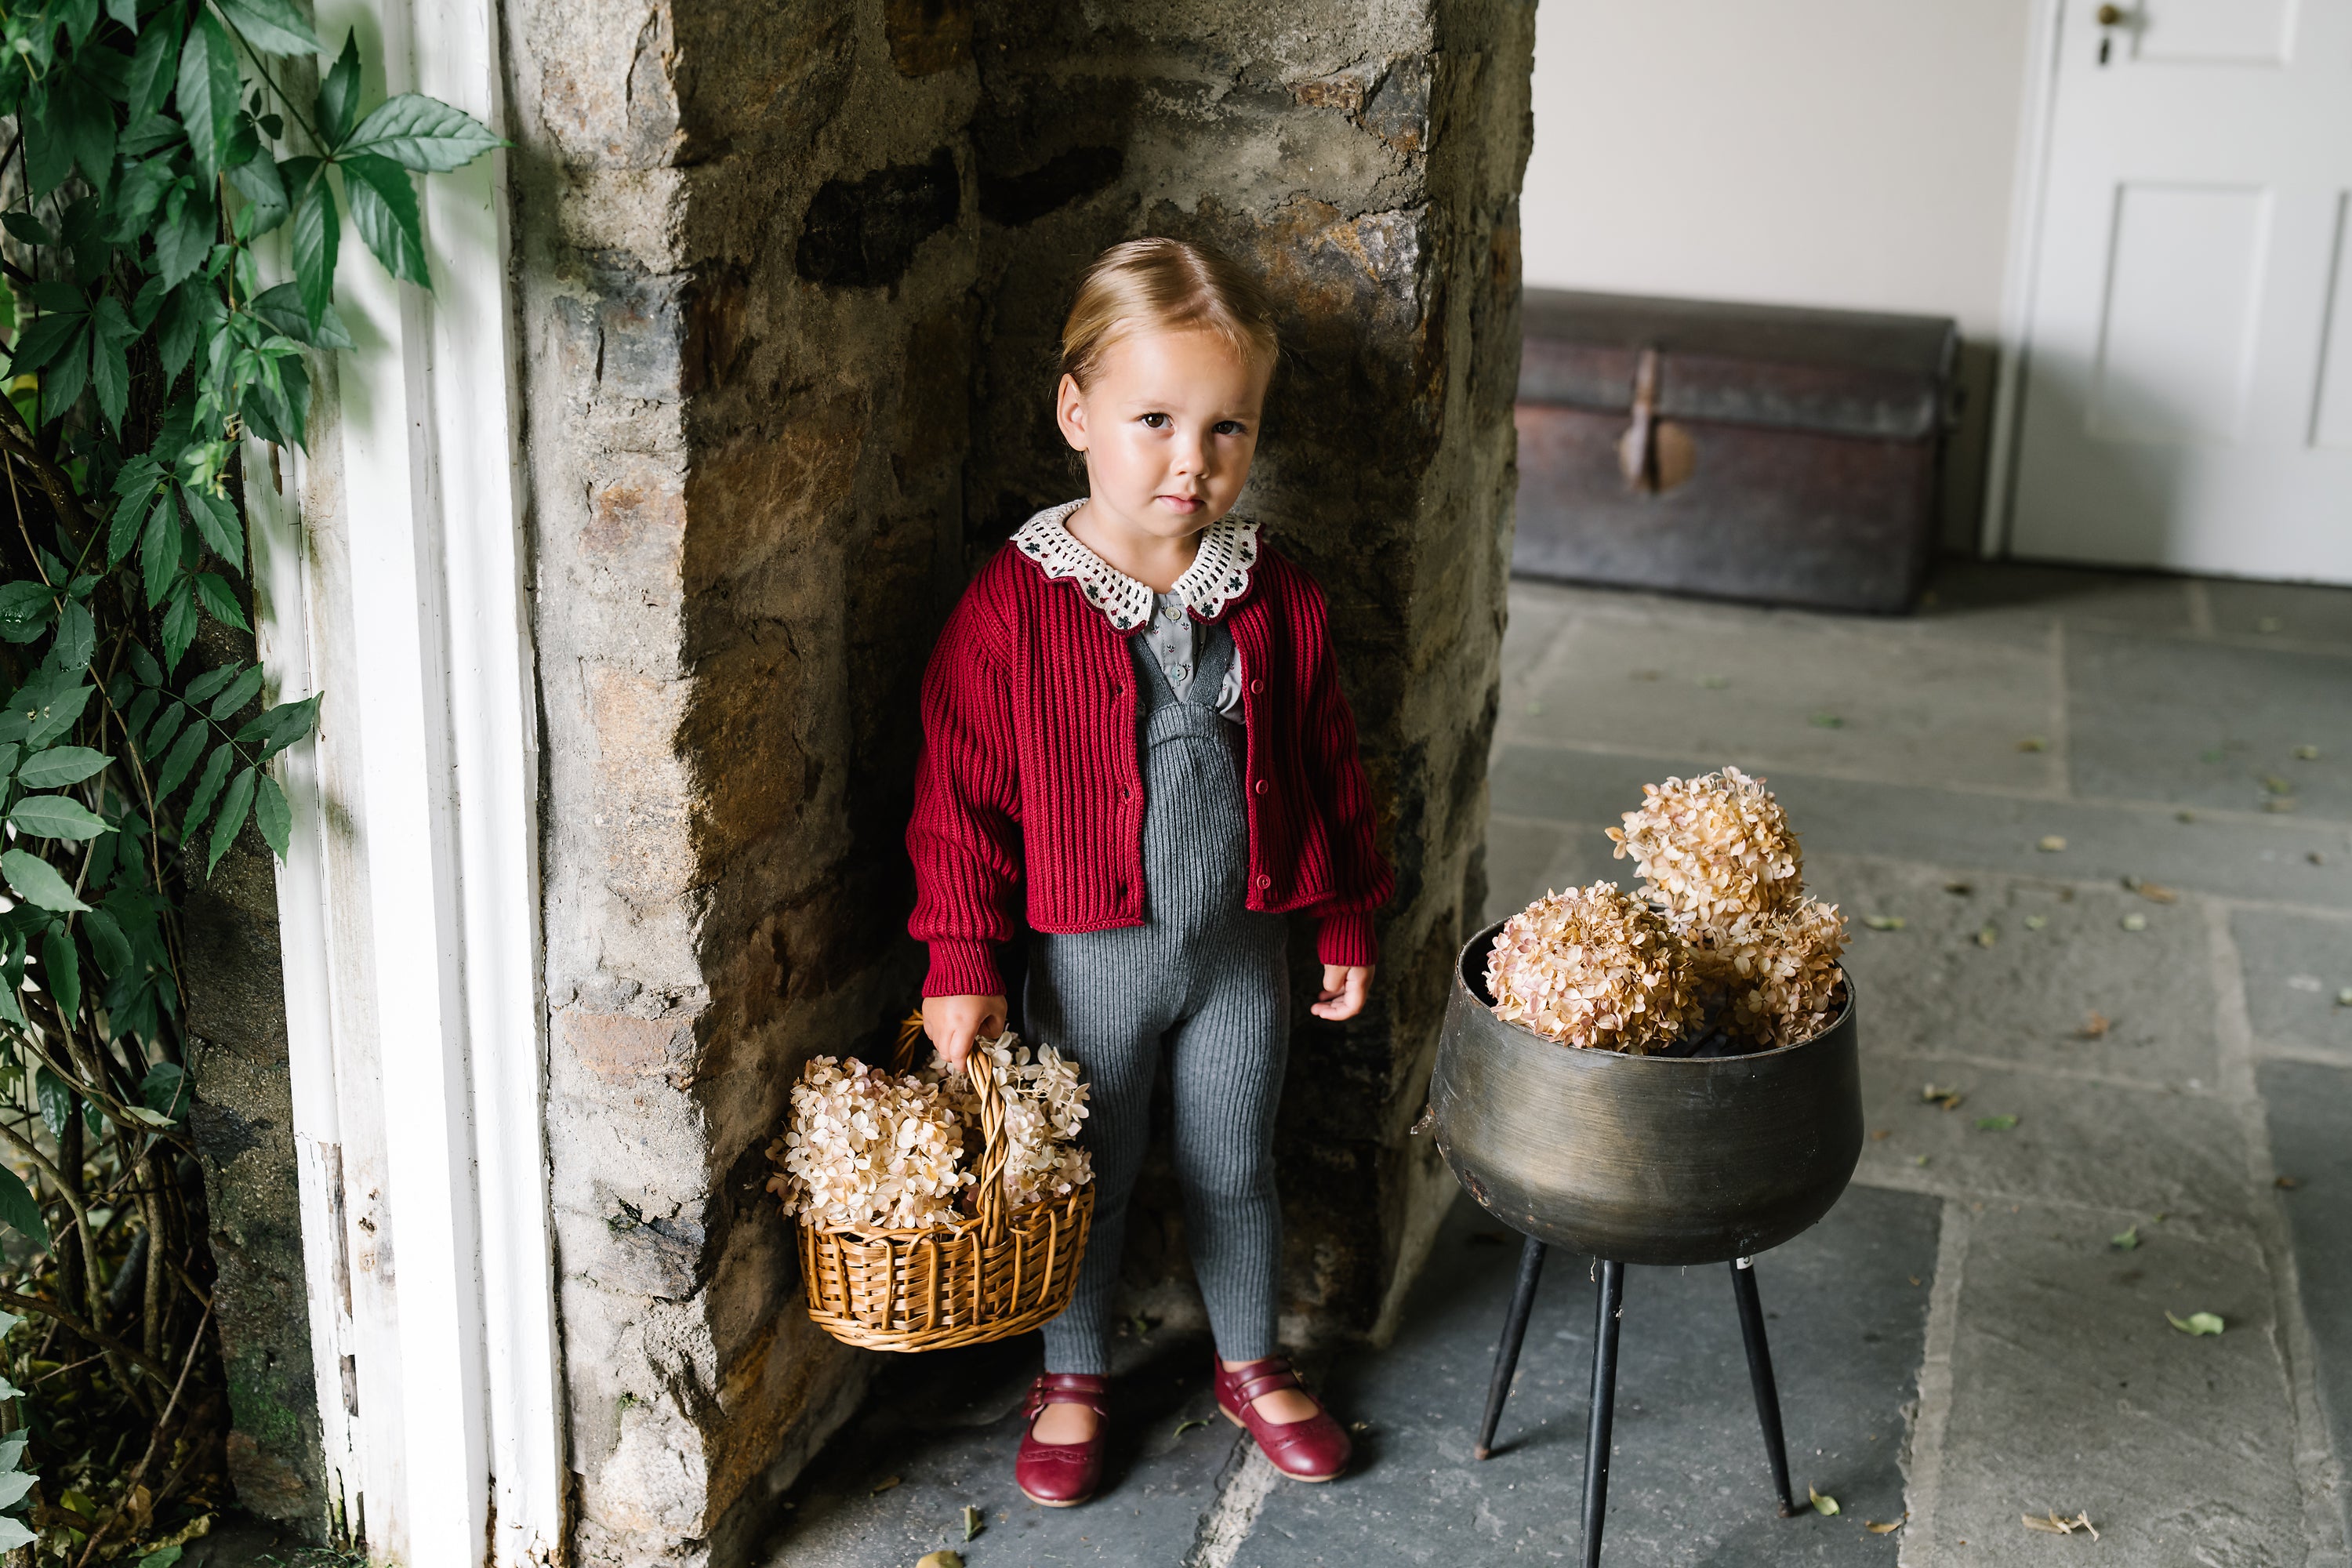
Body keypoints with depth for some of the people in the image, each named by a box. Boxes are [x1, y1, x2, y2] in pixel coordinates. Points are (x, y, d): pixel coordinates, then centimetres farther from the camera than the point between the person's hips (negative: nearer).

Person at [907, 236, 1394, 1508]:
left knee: (1234, 1167, 18)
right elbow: (962, 793, -11)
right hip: (1089, 955, -2)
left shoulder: (1278, 602, -5)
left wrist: (1347, 924, 8)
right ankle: (1072, 1379, 37)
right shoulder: (1013, 606, -16)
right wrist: (962, 961, -12)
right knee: (1088, 1175, 15)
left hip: (1243, 942, 3)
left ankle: (1250, 1364, 40)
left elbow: (1328, 770, 5)